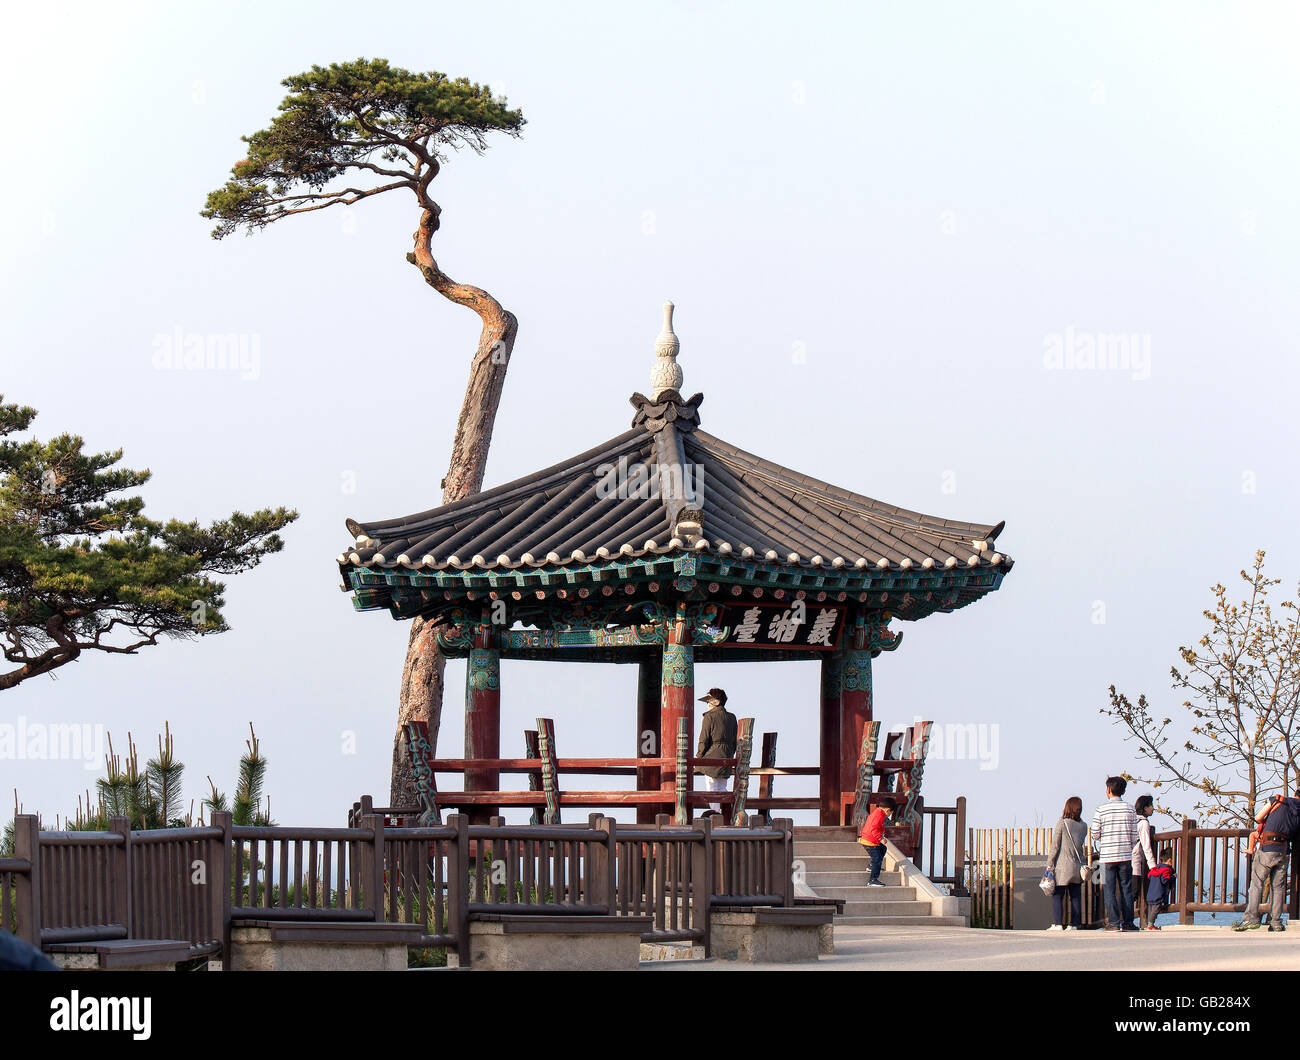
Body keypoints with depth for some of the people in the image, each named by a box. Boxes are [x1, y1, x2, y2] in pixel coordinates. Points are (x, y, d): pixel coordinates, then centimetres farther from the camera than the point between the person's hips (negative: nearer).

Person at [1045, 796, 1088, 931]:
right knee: (1075, 897, 8)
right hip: (1078, 867, 4)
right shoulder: (1083, 826, 4)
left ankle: (1058, 924, -8)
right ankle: (1074, 924, 6)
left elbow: (1054, 846, -8)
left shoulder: (1062, 824, -9)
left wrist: (1049, 864, -3)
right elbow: (1080, 844, 13)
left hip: (1063, 866, -4)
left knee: (1057, 895, 0)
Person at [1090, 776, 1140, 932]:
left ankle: (1114, 923, -2)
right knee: (1126, 889, 6)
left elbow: (1095, 834, -3)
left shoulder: (1101, 809, -4)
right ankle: (1127, 922, 5)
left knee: (1109, 890, 2)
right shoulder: (1129, 809, 0)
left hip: (1107, 855, -2)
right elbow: (1134, 835, 2)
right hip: (1125, 855, 2)